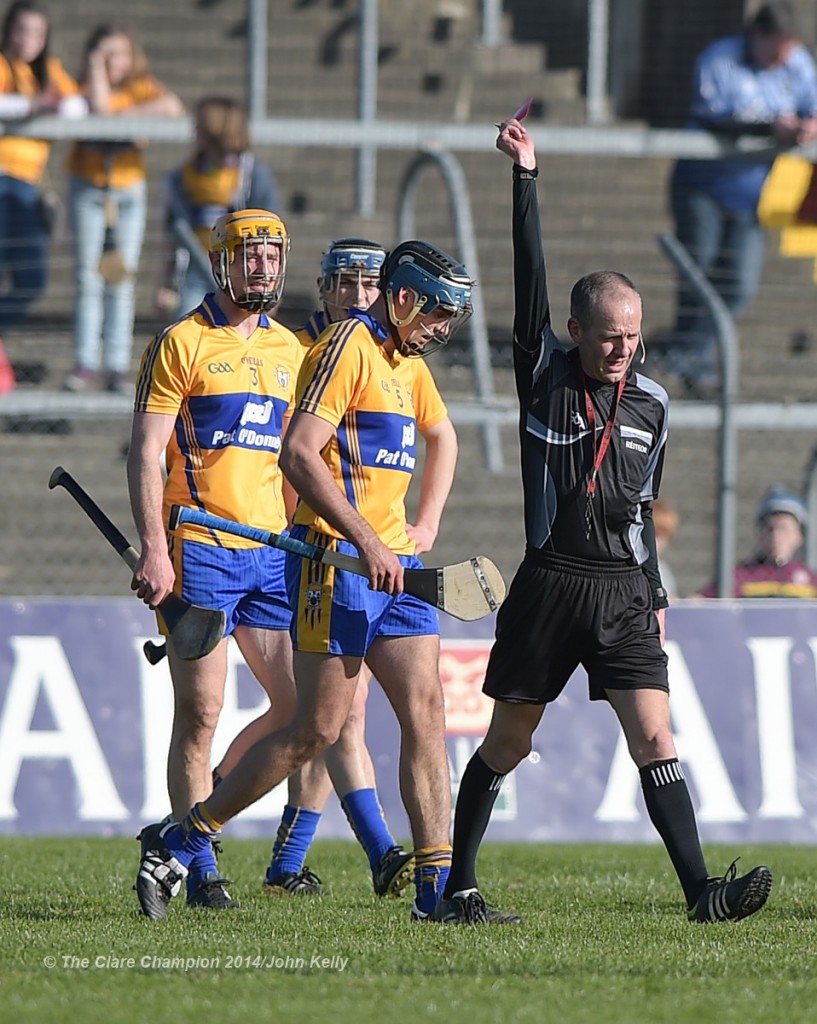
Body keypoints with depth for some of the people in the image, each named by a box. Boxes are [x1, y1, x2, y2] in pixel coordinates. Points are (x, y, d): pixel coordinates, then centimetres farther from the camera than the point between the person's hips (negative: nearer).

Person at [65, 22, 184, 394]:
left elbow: (172, 107, -20)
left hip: (129, 188, 1)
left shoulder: (142, 88, 0)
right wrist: (97, 67, -17)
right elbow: (99, 106, -23)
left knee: (122, 279, -1)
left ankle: (118, 366, 0)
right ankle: (85, 363, 0)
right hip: (87, 187, -1)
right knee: (88, 276, -3)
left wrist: (125, 113, -21)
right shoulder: (85, 84, -2)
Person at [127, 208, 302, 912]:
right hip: (199, 552, -6)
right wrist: (154, 550, -16)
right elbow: (145, 455, -7)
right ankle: (201, 870, 2)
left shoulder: (291, 351, 15)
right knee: (201, 713, -5)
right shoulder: (182, 343, -2)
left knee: (300, 707, 1)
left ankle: (204, 807, 20)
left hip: (271, 554, 6)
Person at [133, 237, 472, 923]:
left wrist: (427, 526, 26)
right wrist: (366, 543, -23)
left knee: (426, 711, -2)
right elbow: (298, 453, -20)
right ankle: (182, 842, 3)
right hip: (336, 558, -9)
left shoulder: (409, 361, 19)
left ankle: (436, 889, -3)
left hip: (395, 563, 9)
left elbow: (442, 437, 40)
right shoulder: (349, 345, -10)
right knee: (320, 727, -8)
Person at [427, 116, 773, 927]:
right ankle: (454, 886, 17)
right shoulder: (543, 375, 0)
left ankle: (701, 891, -14)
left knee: (655, 742, -8)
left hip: (625, 593, 2)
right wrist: (524, 176, -13)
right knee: (507, 745, 6)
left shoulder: (651, 403, 11)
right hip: (550, 587, -2)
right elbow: (529, 276, -7)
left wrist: (655, 594, 20)